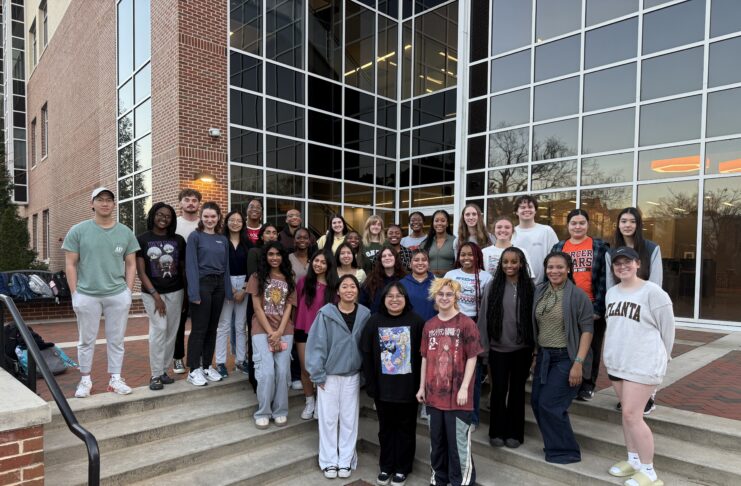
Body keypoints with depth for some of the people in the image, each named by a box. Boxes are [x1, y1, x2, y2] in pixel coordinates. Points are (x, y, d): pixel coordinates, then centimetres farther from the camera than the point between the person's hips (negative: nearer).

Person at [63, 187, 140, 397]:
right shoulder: (78, 231, 0)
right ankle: (85, 380, 24)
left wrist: (128, 291, 2)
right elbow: (70, 264, 0)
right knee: (87, 339, 10)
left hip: (118, 295, 2)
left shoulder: (125, 233, 6)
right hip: (86, 295, -1)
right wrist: (75, 293, -4)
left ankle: (115, 379, 20)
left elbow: (131, 264, 9)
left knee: (116, 340, 9)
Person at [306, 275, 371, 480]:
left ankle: (346, 461, 26)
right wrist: (318, 374, -10)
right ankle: (329, 461, 23)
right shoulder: (326, 314, -13)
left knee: (349, 419, 11)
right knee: (328, 419, 8)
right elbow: (316, 344, -10)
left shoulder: (365, 315, -4)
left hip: (352, 375, 2)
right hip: (329, 375, -2)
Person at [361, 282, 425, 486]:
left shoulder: (416, 321, -8)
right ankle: (386, 466, 33)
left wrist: (420, 384, -10)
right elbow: (367, 355, -1)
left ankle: (402, 468, 30)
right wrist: (370, 384, -4)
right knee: (386, 428, 16)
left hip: (408, 386, -2)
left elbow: (423, 354, -7)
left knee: (405, 428, 13)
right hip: (383, 387, 2)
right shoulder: (374, 321, -3)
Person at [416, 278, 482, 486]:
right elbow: (425, 358, 11)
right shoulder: (429, 325, 6)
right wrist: (422, 387, 11)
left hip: (457, 394, -5)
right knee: (436, 440, 18)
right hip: (434, 394, 5)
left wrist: (464, 388, -12)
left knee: (458, 442, 4)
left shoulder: (466, 323, -9)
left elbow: (471, 358, -9)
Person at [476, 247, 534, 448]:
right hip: (498, 349, 0)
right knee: (498, 390, 5)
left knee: (517, 390, 11)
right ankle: (497, 432, 20)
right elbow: (484, 318, 0)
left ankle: (514, 433, 24)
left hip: (522, 349, 0)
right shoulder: (492, 286, -2)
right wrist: (483, 347, -2)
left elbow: (534, 318, 1)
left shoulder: (529, 287, -2)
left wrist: (535, 348, 0)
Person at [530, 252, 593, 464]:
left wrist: (578, 363, -17)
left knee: (549, 404, -6)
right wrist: (536, 353, 10)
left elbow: (587, 330, -13)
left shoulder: (577, 295, -11)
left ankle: (566, 451, 15)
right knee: (536, 402, 8)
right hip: (544, 356, 6)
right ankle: (554, 445, 29)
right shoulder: (539, 291, 6)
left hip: (566, 358, -6)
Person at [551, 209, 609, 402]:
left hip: (592, 307, -2)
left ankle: (587, 385, 22)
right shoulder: (558, 247, 7)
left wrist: (598, 307, -11)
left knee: (590, 347, 9)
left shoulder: (600, 246, 0)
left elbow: (604, 278, -4)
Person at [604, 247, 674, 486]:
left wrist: (659, 357, 4)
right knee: (627, 413, 15)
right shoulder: (611, 293, 9)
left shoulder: (652, 291, -13)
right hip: (616, 362, 7)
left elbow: (667, 327, -6)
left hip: (643, 363, -7)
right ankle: (633, 460, 30)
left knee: (632, 415, -8)